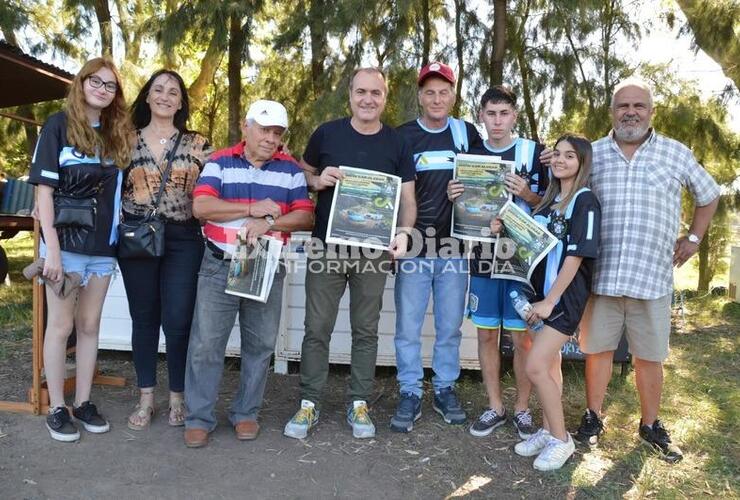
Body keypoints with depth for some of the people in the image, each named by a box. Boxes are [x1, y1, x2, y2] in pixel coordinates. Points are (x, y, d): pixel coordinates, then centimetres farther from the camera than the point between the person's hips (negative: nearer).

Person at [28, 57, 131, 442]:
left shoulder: (117, 133, 11)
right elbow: (45, 188, -7)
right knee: (61, 325, 3)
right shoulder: (59, 125, -2)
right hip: (67, 241, -4)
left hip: (103, 245, 4)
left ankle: (83, 403, 21)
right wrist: (52, 247, -14)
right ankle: (56, 409, 15)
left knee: (89, 324, 10)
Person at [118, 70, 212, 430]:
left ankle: (177, 398, 16)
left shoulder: (197, 144, 6)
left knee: (178, 320, -2)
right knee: (144, 318, 9)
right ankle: (145, 398, 22)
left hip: (183, 240, -1)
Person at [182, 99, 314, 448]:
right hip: (219, 267, -1)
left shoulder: (290, 171, 7)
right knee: (206, 344, 0)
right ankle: (198, 418, 13)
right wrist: (252, 209, -14)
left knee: (260, 345, 9)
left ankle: (246, 413, 24)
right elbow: (201, 207, -10)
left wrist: (269, 223, -18)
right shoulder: (219, 163, 4)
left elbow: (306, 217, -3)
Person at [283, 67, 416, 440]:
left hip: (373, 250, 1)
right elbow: (302, 174, 13)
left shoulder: (396, 143, 4)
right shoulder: (326, 133, 3)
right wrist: (317, 180, -10)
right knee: (317, 328, 4)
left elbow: (407, 197, 4)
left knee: (366, 330, 9)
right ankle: (309, 404, 17)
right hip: (326, 245, 0)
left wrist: (403, 232, -14)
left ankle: (359, 404, 22)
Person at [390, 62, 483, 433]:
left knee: (450, 326, 10)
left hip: (455, 247, 2)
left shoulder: (467, 133, 8)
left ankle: (445, 389, 25)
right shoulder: (402, 136, 3)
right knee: (408, 326, 3)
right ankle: (410, 394, 16)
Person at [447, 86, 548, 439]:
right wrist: (455, 197, -6)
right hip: (482, 257, 3)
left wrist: (528, 196, -17)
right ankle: (495, 407, 23)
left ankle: (522, 409, 20)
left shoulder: (533, 152, 0)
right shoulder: (470, 154, 9)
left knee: (521, 336, 3)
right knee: (486, 334, 8)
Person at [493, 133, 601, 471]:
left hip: (565, 297, -7)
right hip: (542, 292, 7)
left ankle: (561, 439, 5)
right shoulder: (549, 199, 13)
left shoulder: (584, 201, -10)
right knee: (549, 364, 13)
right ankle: (547, 431, 25)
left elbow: (576, 256, -16)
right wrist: (507, 231, 0)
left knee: (535, 366, -11)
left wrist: (550, 301, -18)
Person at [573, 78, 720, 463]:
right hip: (601, 275, 0)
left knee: (650, 356, 10)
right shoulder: (591, 154, 4)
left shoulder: (676, 153, 5)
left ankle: (650, 425, 28)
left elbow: (709, 195, 19)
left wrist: (694, 237, 12)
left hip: (652, 276, 0)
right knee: (597, 348, 11)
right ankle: (593, 417, 27)